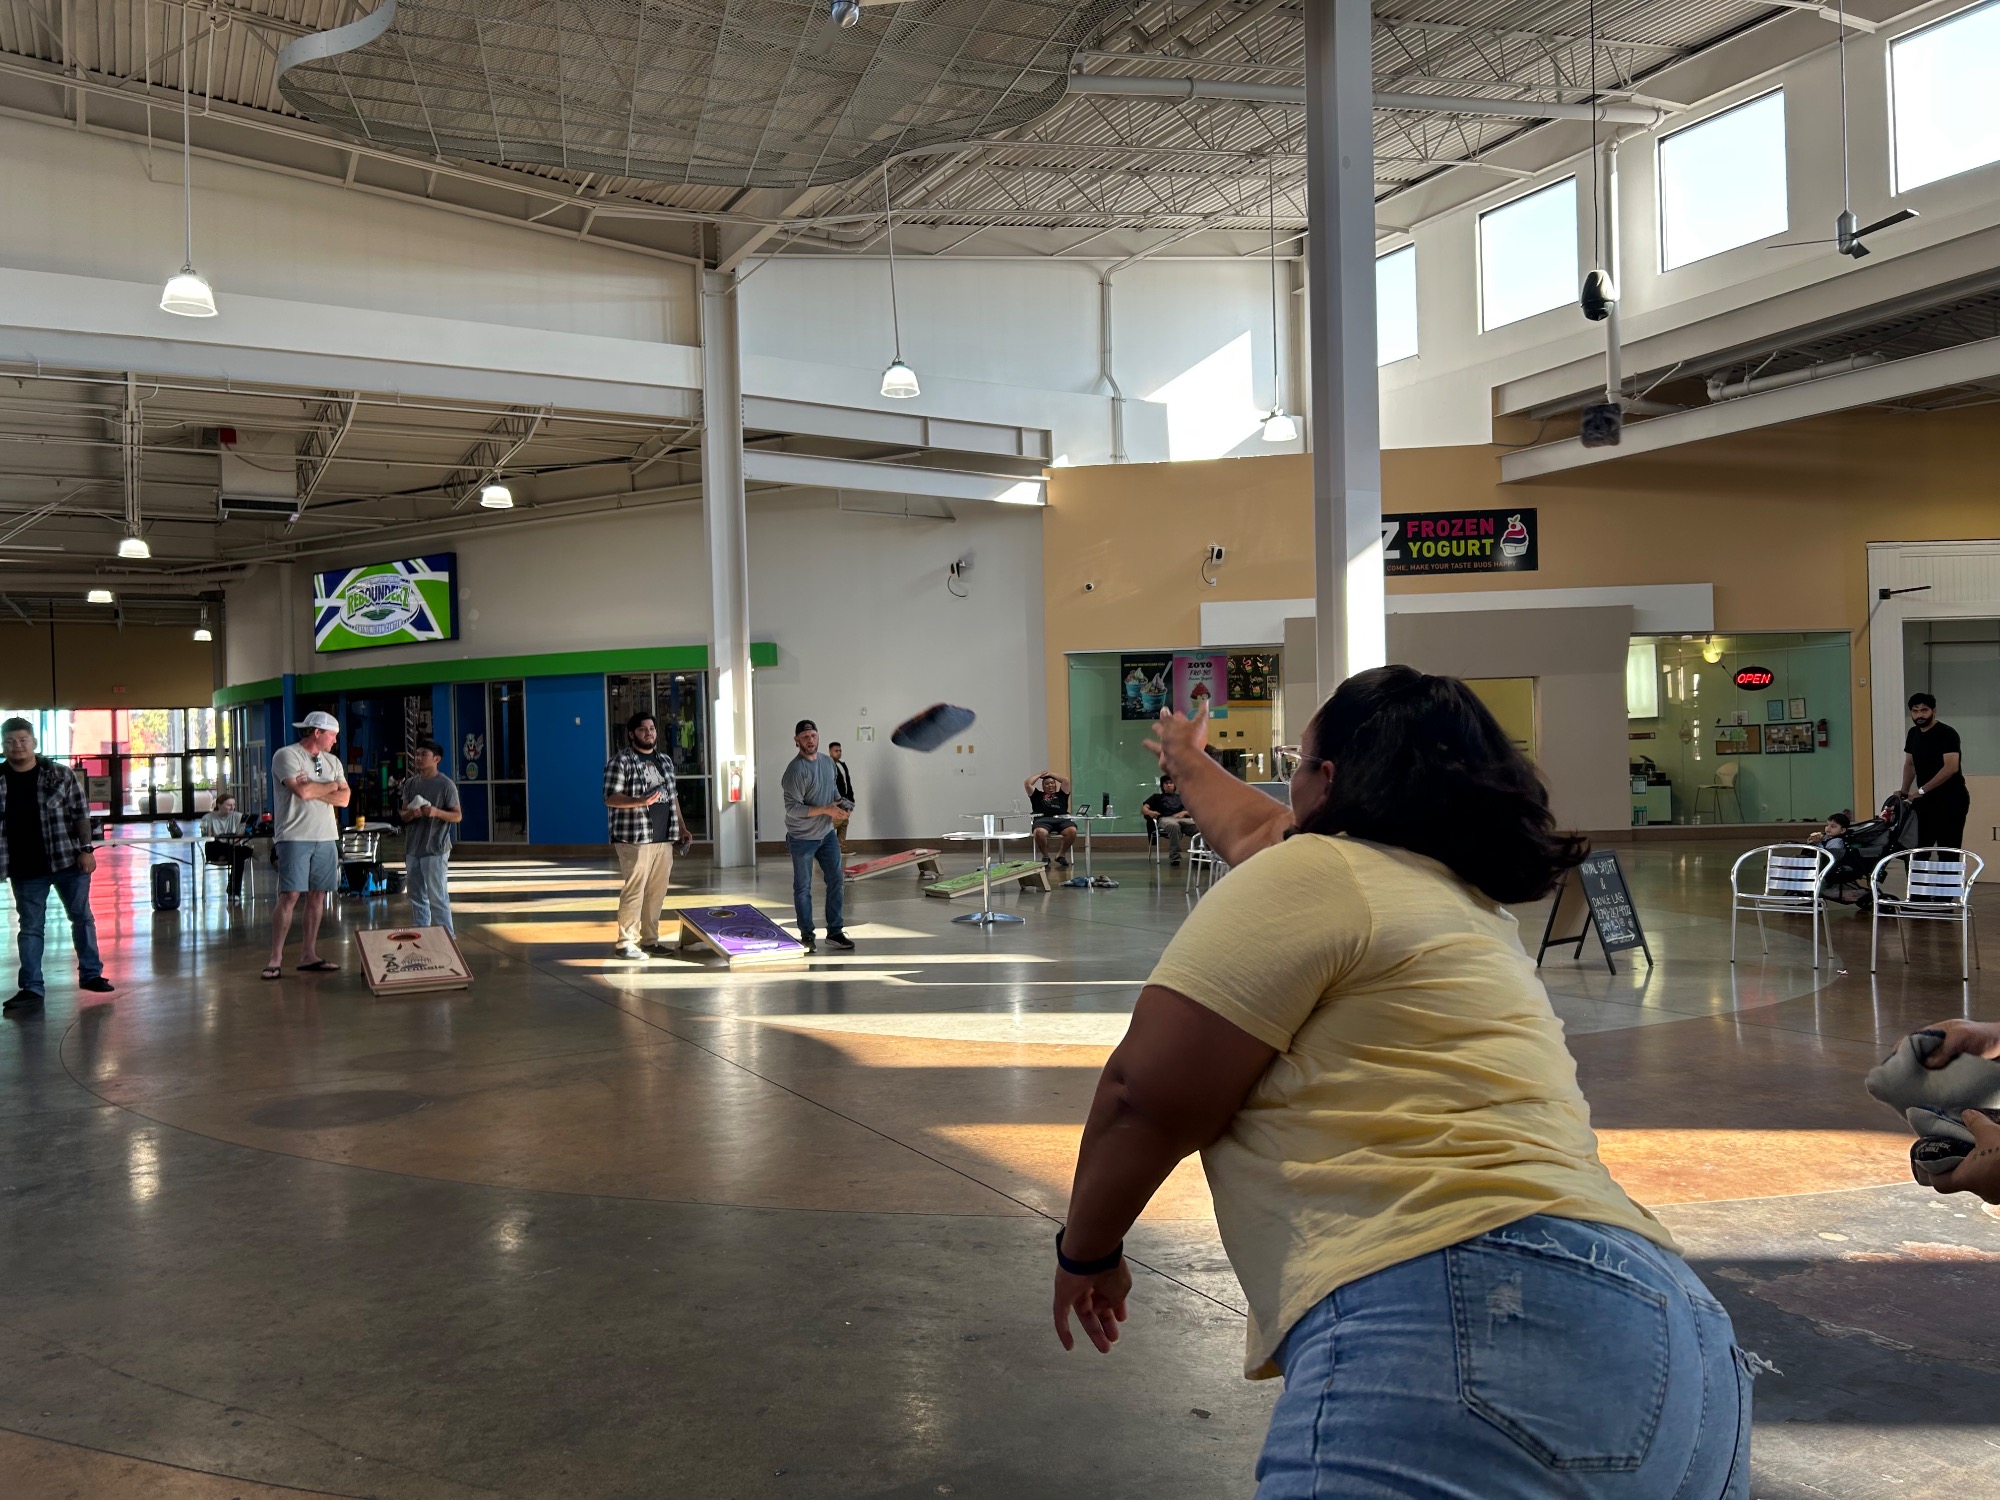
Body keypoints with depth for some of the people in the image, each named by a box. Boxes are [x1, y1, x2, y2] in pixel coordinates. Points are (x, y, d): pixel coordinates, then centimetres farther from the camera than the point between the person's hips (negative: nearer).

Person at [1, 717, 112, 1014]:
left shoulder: (61, 774, -2)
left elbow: (80, 814, -1)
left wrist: (85, 849, -9)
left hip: (68, 860, -1)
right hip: (25, 869, 1)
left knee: (82, 918, 10)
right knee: (30, 928, 6)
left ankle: (90, 974, 22)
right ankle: (31, 989, 10)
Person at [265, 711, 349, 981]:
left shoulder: (332, 761, 16)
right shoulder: (286, 756, -4)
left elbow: (344, 799, 5)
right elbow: (302, 791, -18)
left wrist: (314, 789, -9)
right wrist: (331, 786, -1)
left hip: (326, 838, 6)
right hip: (295, 837, -6)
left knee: (317, 895, 6)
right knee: (290, 896, -10)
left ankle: (309, 956, 11)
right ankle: (275, 958, -5)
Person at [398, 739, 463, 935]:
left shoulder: (446, 784, -6)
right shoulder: (410, 783, 10)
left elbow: (458, 816, -6)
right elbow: (402, 814, 13)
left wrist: (436, 812, -23)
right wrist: (410, 814, -10)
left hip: (435, 850, -6)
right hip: (412, 849, 6)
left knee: (437, 898, -6)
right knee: (417, 899, 12)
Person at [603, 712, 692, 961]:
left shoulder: (665, 761, 17)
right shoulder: (620, 761, -5)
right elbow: (610, 798, -11)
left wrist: (682, 827, 16)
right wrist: (640, 802, -24)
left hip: (664, 838, 7)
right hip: (634, 839, -7)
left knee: (657, 891, 8)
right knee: (634, 890, -7)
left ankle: (650, 939, 18)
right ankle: (625, 943, 0)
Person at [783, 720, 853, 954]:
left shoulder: (827, 762, 3)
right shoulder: (795, 770, -21)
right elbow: (792, 809, -23)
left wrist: (840, 804, -4)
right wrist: (826, 809, -26)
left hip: (827, 834, 7)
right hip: (802, 838, -7)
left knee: (837, 880, 8)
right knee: (803, 888, 6)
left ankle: (834, 932, 17)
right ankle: (806, 935, 17)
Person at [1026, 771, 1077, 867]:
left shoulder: (1061, 794, 30)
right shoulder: (1037, 795, 27)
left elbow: (1066, 780, 22)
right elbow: (1027, 783, 20)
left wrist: (1051, 774, 33)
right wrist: (1040, 775, 33)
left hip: (1061, 819, 1)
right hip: (1043, 819, -1)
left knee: (1072, 831, -33)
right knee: (1039, 832, -38)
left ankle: (1061, 854, -10)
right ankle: (1045, 856, -12)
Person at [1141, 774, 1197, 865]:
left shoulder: (1180, 798, 35)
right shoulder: (1157, 797, 30)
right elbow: (1143, 809, 14)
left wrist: (1183, 813, -1)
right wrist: (1150, 812, -11)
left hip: (1182, 819, 2)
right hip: (1164, 819, -2)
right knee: (1174, 825, -43)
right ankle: (1174, 857, -42)